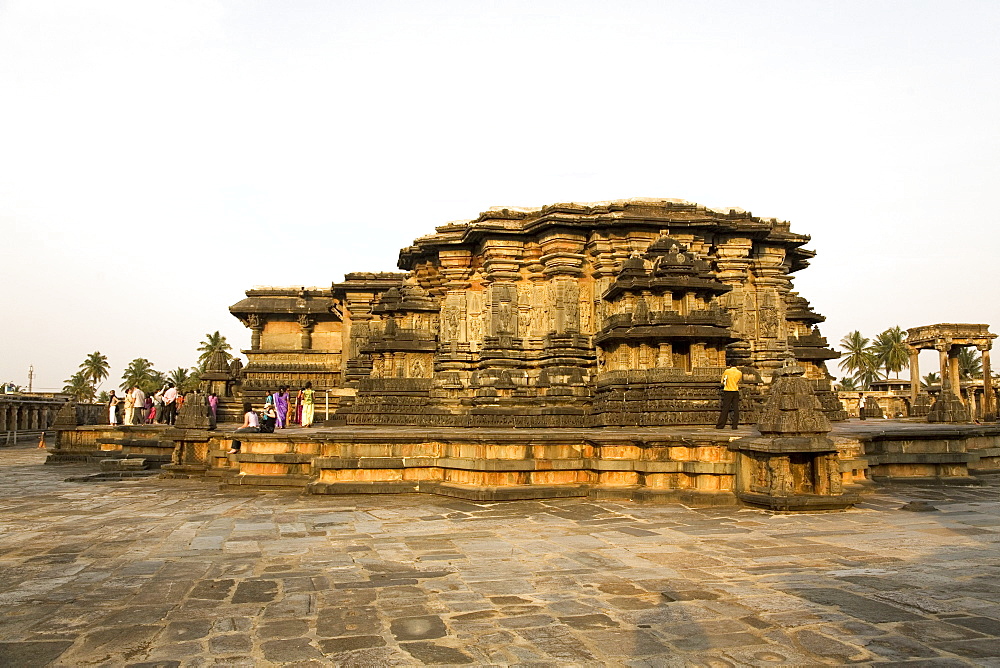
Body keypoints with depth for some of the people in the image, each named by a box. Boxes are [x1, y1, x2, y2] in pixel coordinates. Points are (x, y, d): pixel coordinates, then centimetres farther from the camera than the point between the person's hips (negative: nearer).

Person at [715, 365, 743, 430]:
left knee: (725, 409, -1)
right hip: (736, 392, 2)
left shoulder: (726, 371, -3)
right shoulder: (740, 373, 4)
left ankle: (720, 425, -1)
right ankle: (735, 425, 2)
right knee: (736, 409, 4)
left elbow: (722, 381, 4)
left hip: (727, 391, -2)